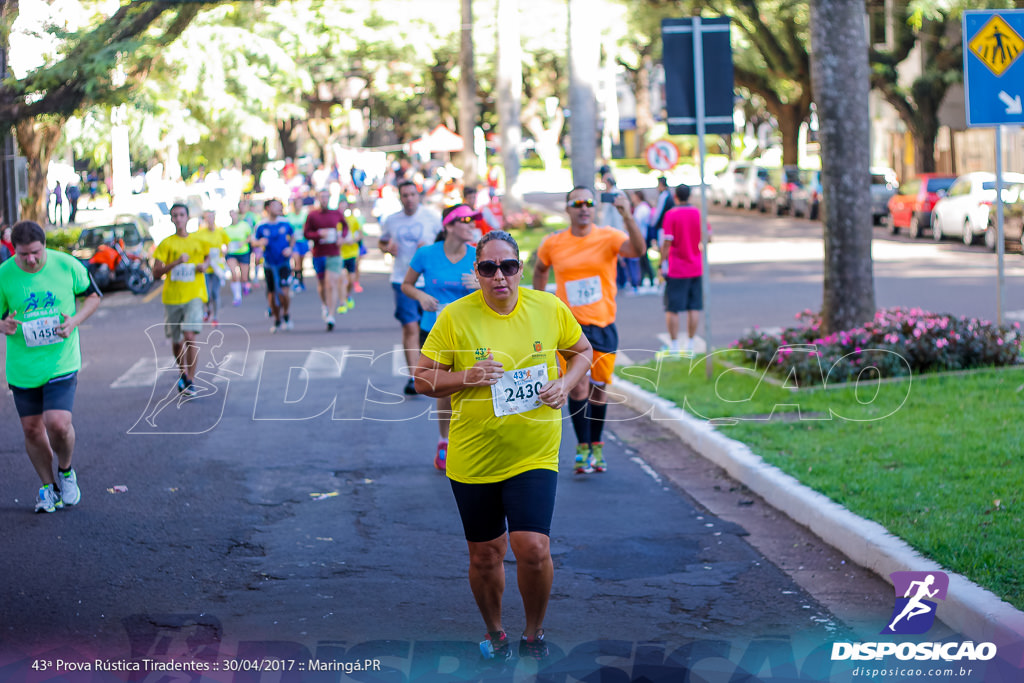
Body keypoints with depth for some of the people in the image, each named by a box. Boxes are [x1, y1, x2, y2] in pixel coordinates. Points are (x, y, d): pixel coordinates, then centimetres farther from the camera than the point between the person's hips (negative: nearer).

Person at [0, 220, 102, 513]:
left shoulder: (68, 266, -8)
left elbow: (93, 296, 7)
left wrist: (75, 321, -11)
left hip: (61, 362, -2)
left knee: (58, 423, -15)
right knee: (32, 429, 8)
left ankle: (66, 471, 17)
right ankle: (48, 486, 30)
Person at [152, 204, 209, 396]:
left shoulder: (198, 241, 5)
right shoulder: (166, 244, 0)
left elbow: (208, 255, 26)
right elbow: (156, 273, -6)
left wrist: (204, 264, 3)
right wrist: (176, 262, -19)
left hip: (194, 295, -1)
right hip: (172, 297, 1)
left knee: (190, 336, -18)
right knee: (176, 341, 12)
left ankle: (189, 380, -14)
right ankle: (182, 373, 36)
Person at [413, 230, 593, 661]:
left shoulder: (549, 309, -2)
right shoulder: (454, 317, -7)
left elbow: (582, 351, 15)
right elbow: (422, 379, -3)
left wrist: (566, 383, -4)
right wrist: (465, 377, -20)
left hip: (534, 456, 0)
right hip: (472, 459, 0)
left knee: (533, 549, -13)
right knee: (485, 555, 10)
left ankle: (534, 634, 13)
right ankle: (494, 633, 37)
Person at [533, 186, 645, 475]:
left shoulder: (608, 238, -5)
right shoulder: (553, 244, 0)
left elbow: (637, 250, -25)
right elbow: (540, 270, 19)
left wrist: (627, 217, -39)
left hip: (603, 326, 0)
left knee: (599, 389, 9)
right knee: (578, 387, -11)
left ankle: (596, 445, 26)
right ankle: (582, 448, 2)